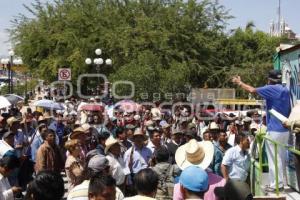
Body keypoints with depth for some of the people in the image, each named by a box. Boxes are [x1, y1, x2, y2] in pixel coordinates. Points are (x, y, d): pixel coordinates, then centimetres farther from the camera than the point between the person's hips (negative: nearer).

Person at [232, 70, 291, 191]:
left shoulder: (272, 89, -13)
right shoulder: (285, 90, 11)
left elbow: (252, 90, -12)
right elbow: (289, 111, 16)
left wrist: (239, 83, 4)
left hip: (274, 130, -8)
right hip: (285, 130, 8)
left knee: (274, 158, -1)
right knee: (281, 157, 15)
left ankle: (275, 184, 3)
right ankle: (280, 182, 23)